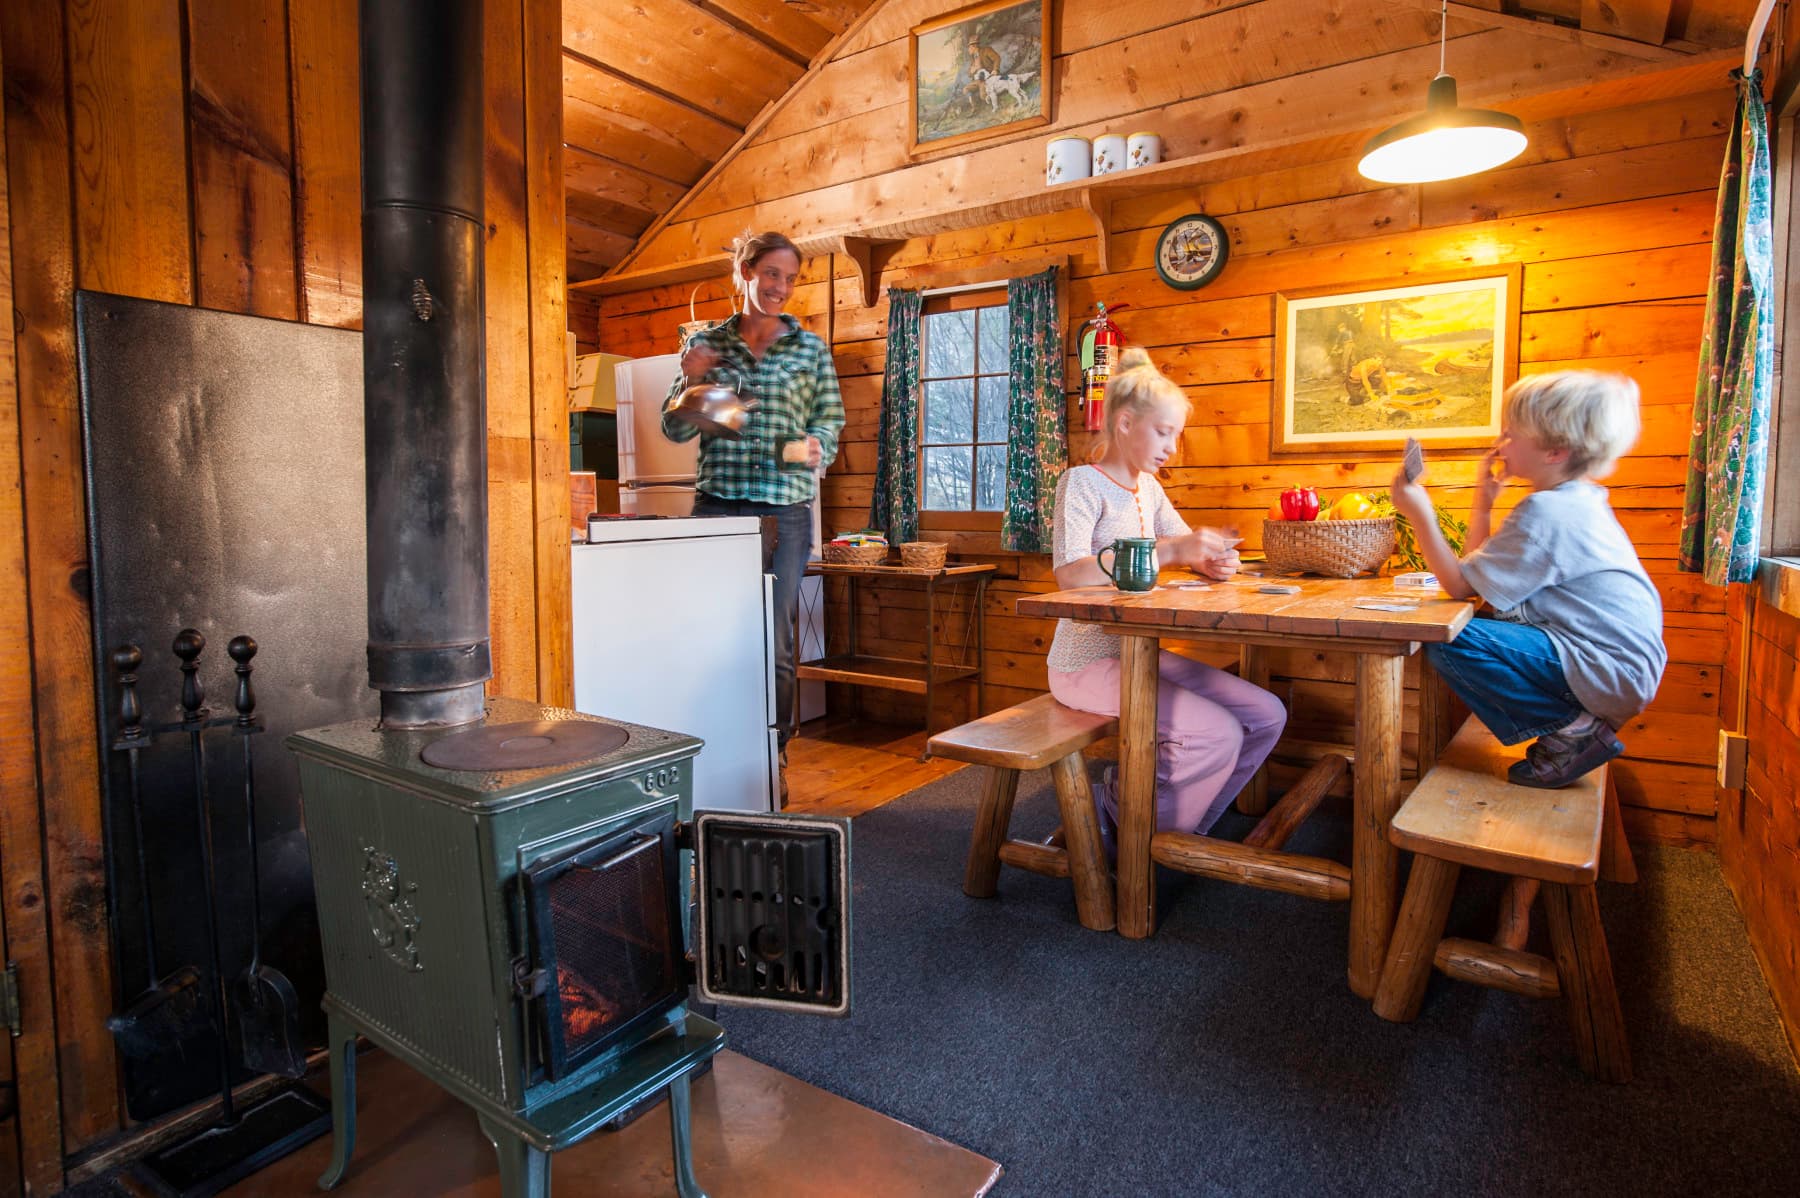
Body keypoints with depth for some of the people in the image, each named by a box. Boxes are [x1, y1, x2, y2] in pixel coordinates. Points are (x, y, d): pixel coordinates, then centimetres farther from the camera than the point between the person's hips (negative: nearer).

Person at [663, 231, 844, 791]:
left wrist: (816, 447, -15)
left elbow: (830, 421, 8)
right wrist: (691, 382, -7)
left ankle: (772, 761, 16)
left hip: (784, 511, -1)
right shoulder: (706, 344, 10)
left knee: (775, 643, 2)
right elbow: (676, 430, 11)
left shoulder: (811, 350, 8)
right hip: (716, 505, 1)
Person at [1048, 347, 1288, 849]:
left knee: (1266, 716, 0)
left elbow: (1184, 545, 21)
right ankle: (1113, 819, 1)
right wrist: (1168, 550, -28)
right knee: (1218, 735, -21)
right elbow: (1071, 574, -25)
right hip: (1088, 660, -8)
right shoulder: (1081, 481, -11)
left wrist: (1211, 561, -4)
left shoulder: (1148, 487, 13)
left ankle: (1178, 825, 12)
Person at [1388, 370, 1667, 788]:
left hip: (1608, 675, -11)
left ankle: (1570, 728, -6)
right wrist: (1484, 500, 11)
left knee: (1447, 642, -20)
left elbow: (1460, 584, -16)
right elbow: (1477, 572, 11)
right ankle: (1580, 719, 13)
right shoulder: (1576, 502, 13)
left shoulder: (1546, 512, -19)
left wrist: (1420, 515, -14)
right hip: (1625, 669, 11)